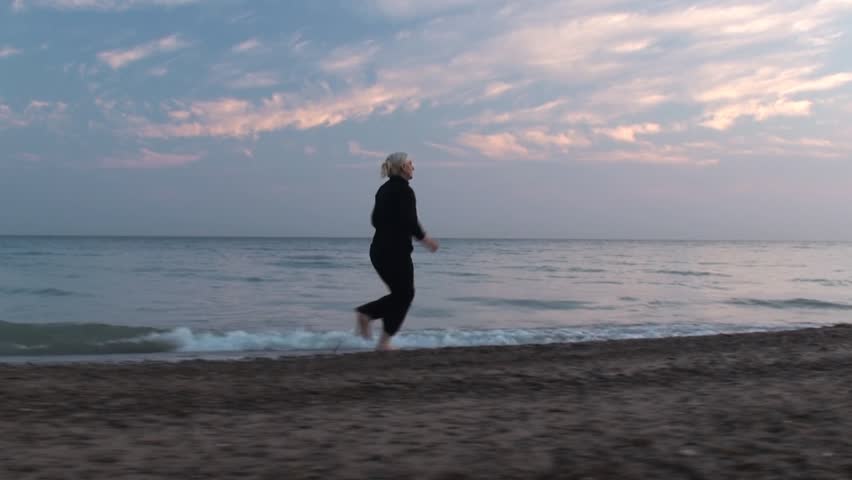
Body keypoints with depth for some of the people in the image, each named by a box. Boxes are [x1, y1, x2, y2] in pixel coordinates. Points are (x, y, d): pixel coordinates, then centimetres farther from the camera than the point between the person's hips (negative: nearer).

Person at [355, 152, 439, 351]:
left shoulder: (384, 189, 14)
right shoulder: (404, 189, -13)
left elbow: (376, 220, 16)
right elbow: (409, 221, -18)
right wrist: (424, 238, -4)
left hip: (379, 249, 8)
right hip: (396, 250, -8)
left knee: (399, 293, 19)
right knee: (404, 294, 6)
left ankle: (365, 313, 3)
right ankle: (384, 342, 7)